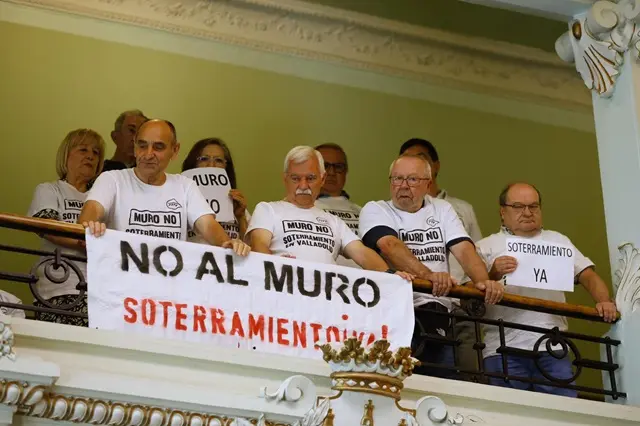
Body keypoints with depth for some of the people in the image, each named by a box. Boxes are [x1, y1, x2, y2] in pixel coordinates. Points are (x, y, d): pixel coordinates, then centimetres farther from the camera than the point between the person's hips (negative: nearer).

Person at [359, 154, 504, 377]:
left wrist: (483, 281, -18)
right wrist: (427, 275, -32)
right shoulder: (375, 210, 5)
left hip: (437, 314, 4)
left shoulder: (441, 209, 17)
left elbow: (464, 249, 3)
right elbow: (390, 246, -15)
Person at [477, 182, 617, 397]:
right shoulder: (486, 247, 14)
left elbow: (588, 275, 14)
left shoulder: (557, 240, 23)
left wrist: (604, 302, -6)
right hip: (503, 348, -2)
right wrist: (493, 275, -15)